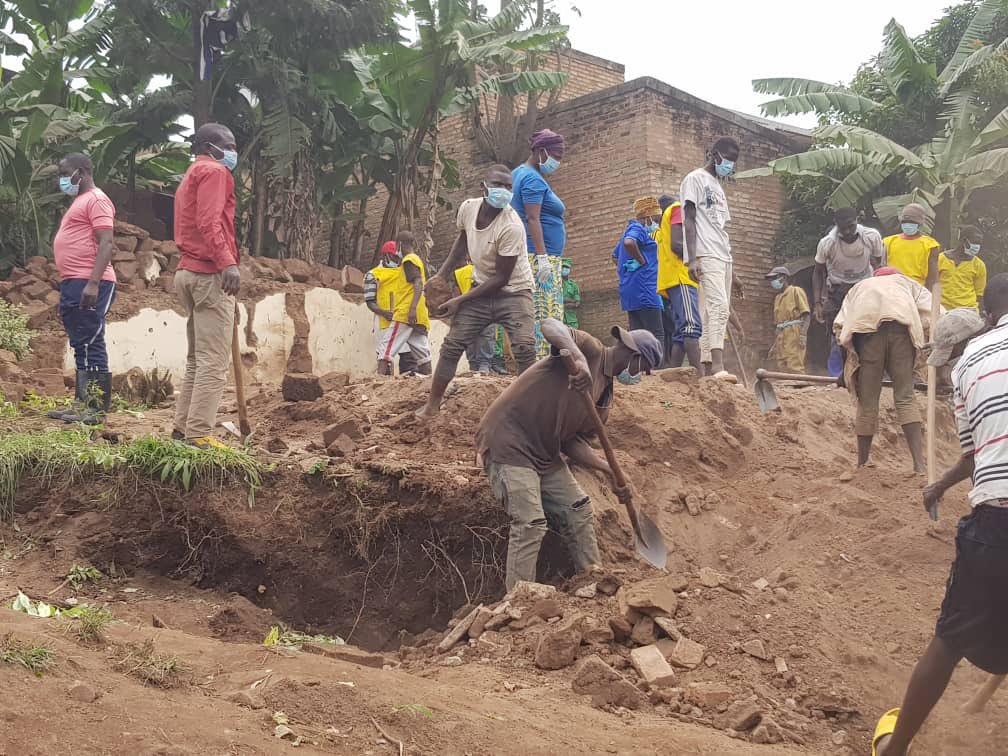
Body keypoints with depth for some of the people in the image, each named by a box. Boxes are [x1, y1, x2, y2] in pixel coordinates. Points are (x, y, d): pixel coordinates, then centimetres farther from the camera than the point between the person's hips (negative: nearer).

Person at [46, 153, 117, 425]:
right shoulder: (80, 202, 23)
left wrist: (93, 283, -26)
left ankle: (96, 409, -8)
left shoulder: (96, 200, -7)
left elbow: (106, 244, -17)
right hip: (73, 283, 10)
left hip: (88, 284, -10)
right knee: (81, 347, 11)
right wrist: (69, 285, 21)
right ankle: (82, 404, 16)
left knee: (91, 345, -10)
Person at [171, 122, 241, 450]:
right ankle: (199, 434, -14)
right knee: (214, 361, -11)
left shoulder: (191, 177, 26)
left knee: (197, 358, 14)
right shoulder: (214, 171, -4)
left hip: (189, 272, 10)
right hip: (210, 274, -10)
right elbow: (209, 221, -19)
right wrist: (227, 262, -30)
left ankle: (183, 426, 15)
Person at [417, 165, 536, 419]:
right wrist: (442, 275, 5)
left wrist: (460, 301, -19)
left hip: (513, 291, -5)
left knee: (524, 348, -23)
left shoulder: (512, 226, -27)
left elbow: (501, 277, -22)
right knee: (451, 345, 2)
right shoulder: (468, 208, -9)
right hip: (481, 288, 5)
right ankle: (432, 405, 12)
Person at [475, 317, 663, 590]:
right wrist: (579, 359, -46)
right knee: (531, 523, -16)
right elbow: (550, 325, -30)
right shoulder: (591, 350, -11)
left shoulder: (605, 393, 13)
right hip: (507, 439, -10)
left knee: (579, 511, 13)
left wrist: (610, 471, 0)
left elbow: (571, 440, 11)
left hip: (545, 452, 10)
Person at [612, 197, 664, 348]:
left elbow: (615, 255, 34)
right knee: (656, 336, -12)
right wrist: (642, 261, -18)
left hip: (630, 291, 10)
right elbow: (628, 243, -31)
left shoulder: (631, 229, 23)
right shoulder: (638, 228, -8)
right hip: (643, 290, -10)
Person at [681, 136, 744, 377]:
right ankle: (718, 366, -30)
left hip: (723, 257, 9)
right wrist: (693, 258, -20)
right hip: (706, 255, -9)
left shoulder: (719, 188, 26)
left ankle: (707, 369, 1)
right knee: (719, 306, -21)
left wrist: (732, 273, 21)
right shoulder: (695, 179, 1)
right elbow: (689, 220, -9)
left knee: (714, 311, 3)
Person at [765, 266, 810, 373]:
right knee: (783, 368, 2)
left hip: (794, 335, -8)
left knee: (794, 368, -16)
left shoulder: (796, 291, 1)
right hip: (781, 337, 8)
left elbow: (806, 315, -8)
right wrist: (774, 345, 20)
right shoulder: (777, 297, 23)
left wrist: (803, 334, -22)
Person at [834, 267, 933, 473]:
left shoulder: (858, 288, 38)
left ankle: (862, 464, 14)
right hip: (902, 325, 0)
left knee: (867, 401, 6)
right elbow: (935, 315, 17)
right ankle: (919, 464, -9)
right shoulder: (907, 283, 37)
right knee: (905, 398, 1)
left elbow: (839, 326, 18)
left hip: (866, 328, 0)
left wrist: (848, 365, 25)